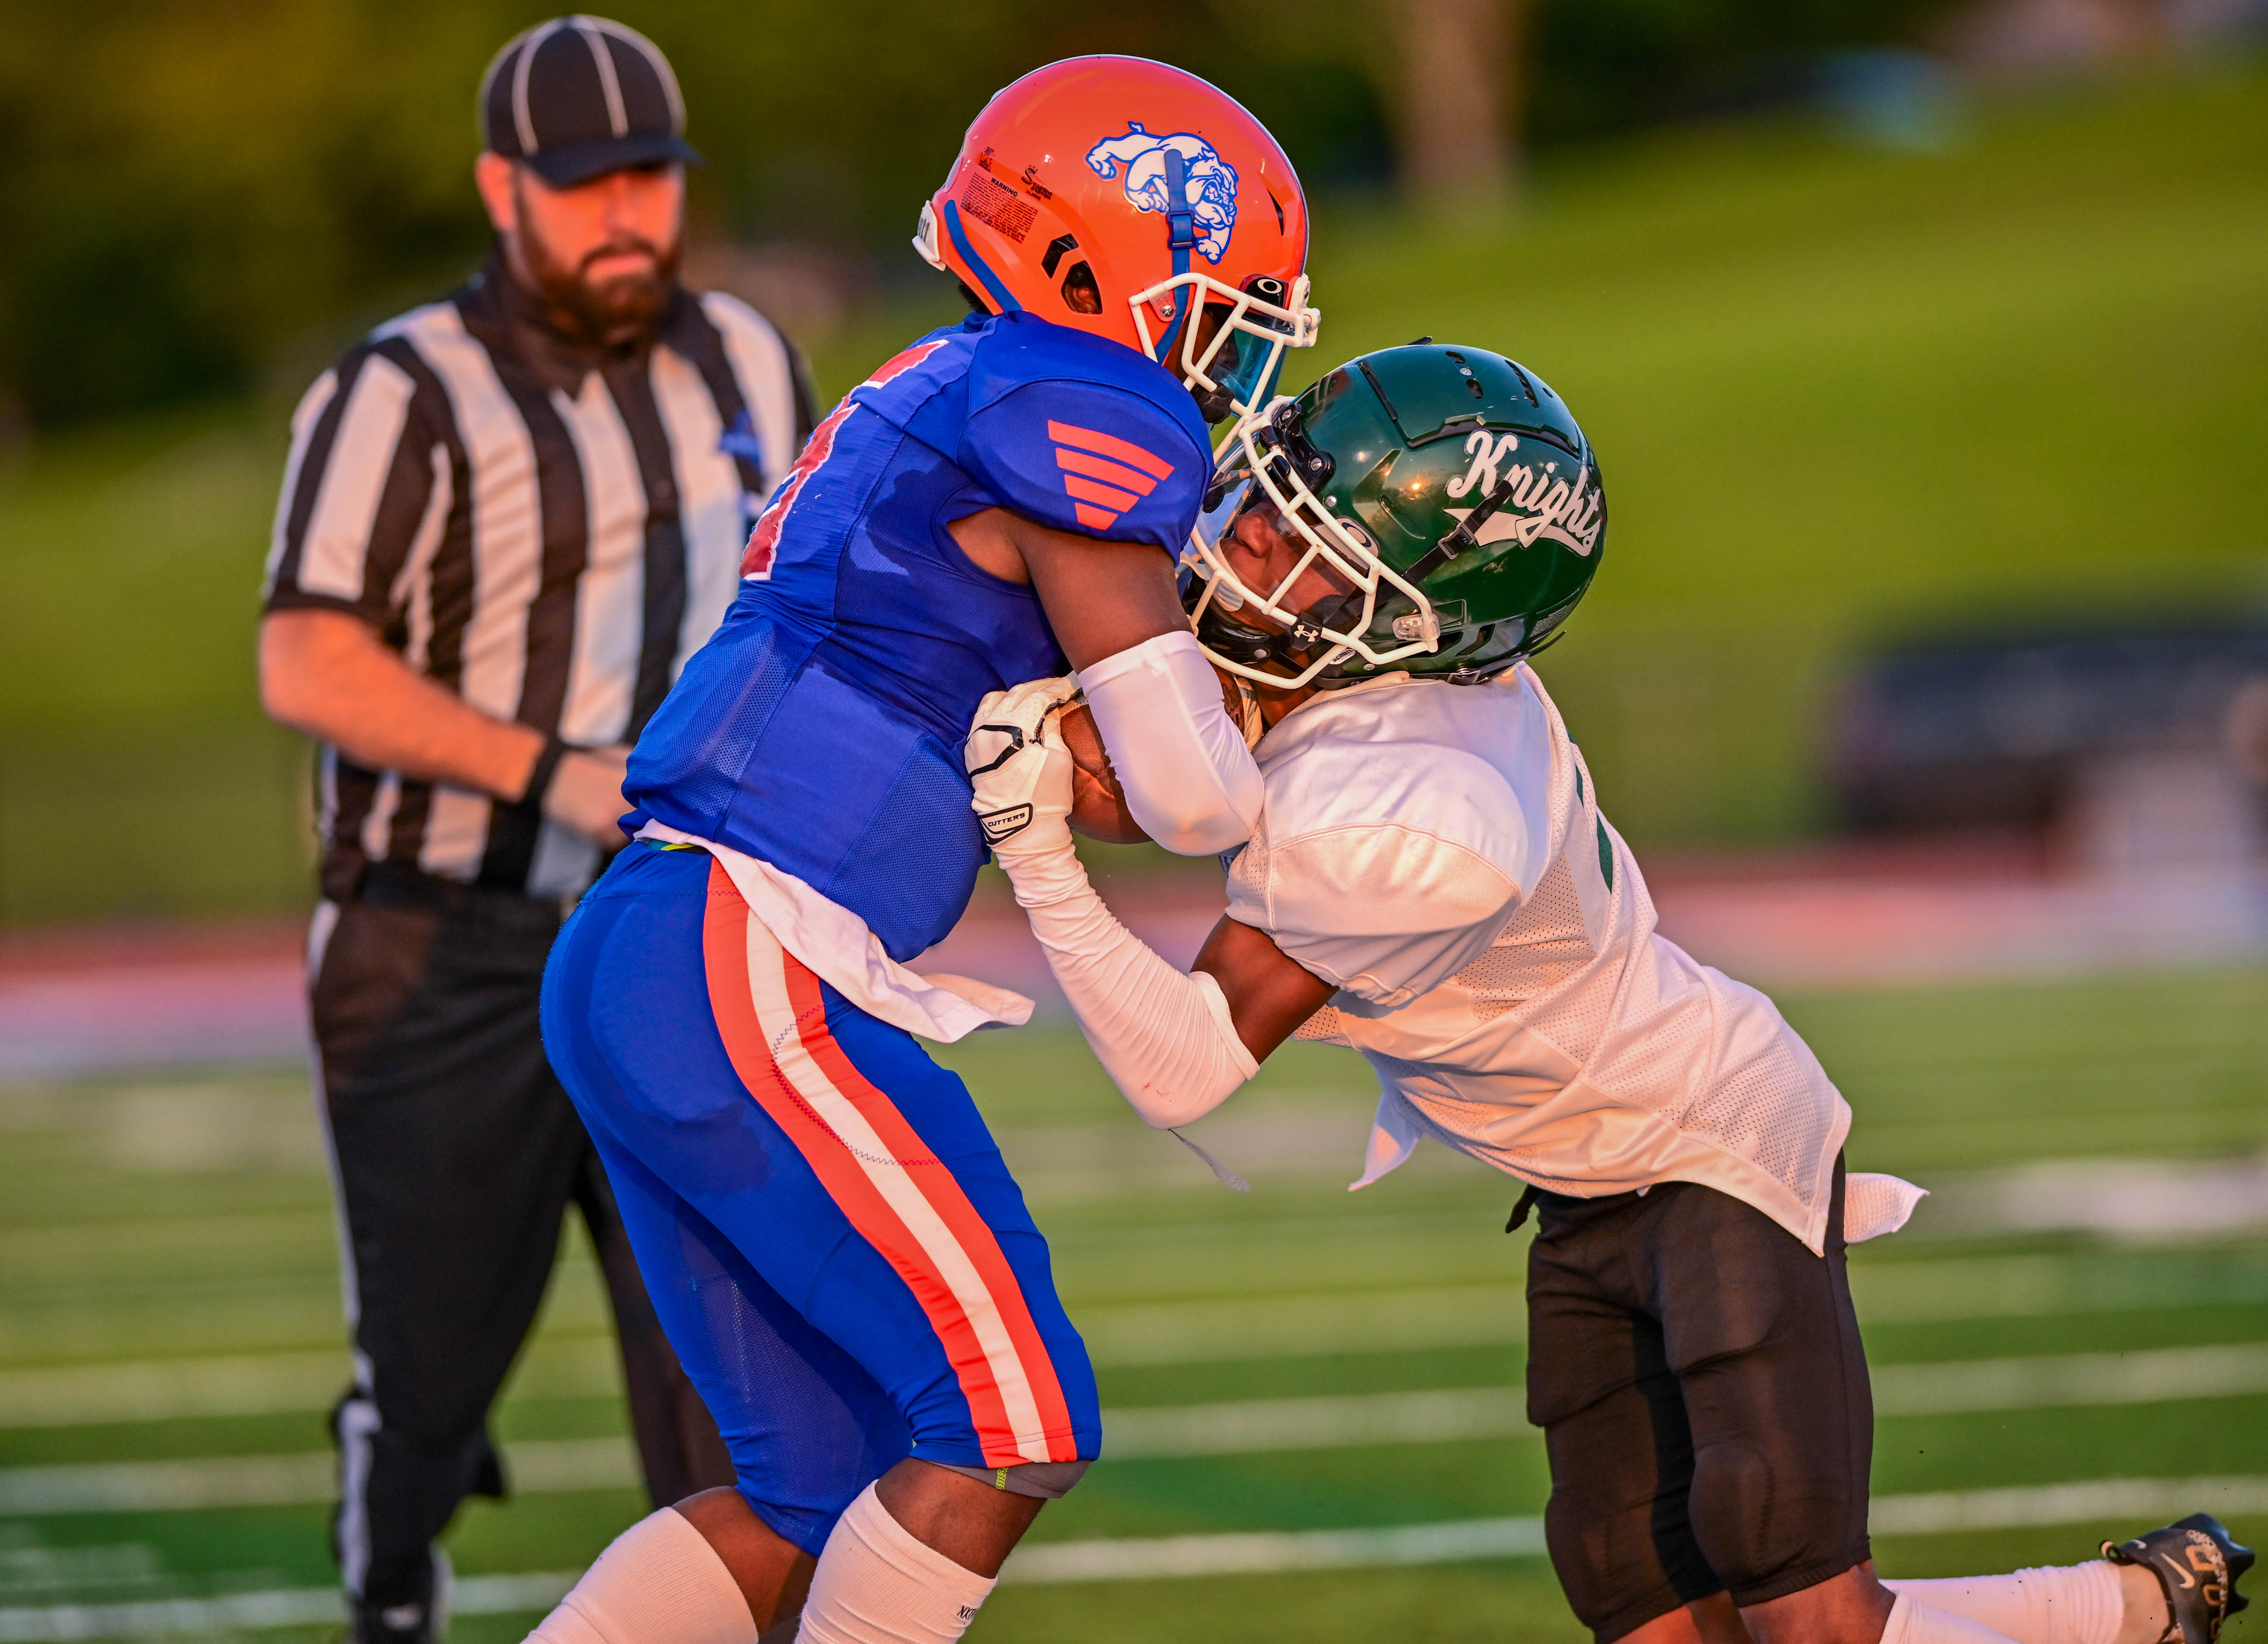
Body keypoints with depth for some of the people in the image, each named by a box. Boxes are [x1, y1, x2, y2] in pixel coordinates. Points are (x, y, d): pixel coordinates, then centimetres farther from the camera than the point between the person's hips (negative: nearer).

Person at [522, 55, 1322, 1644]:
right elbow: (1185, 790, -12)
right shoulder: (1069, 416, -9)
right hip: (739, 975, -10)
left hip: (631, 976, 10)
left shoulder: (939, 403, 21)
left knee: (820, 1493, 13)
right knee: (1015, 1425, -6)